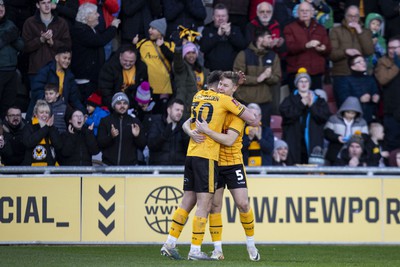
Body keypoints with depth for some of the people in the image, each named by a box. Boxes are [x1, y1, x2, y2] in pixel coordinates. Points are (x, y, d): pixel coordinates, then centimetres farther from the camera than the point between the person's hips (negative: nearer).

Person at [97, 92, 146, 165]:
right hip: (109, 165, -1)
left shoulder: (135, 121, 9)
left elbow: (142, 145, 7)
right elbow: (100, 143, -2)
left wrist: (137, 136, -15)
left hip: (130, 165, 1)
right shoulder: (105, 121, 5)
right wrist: (111, 136, -21)